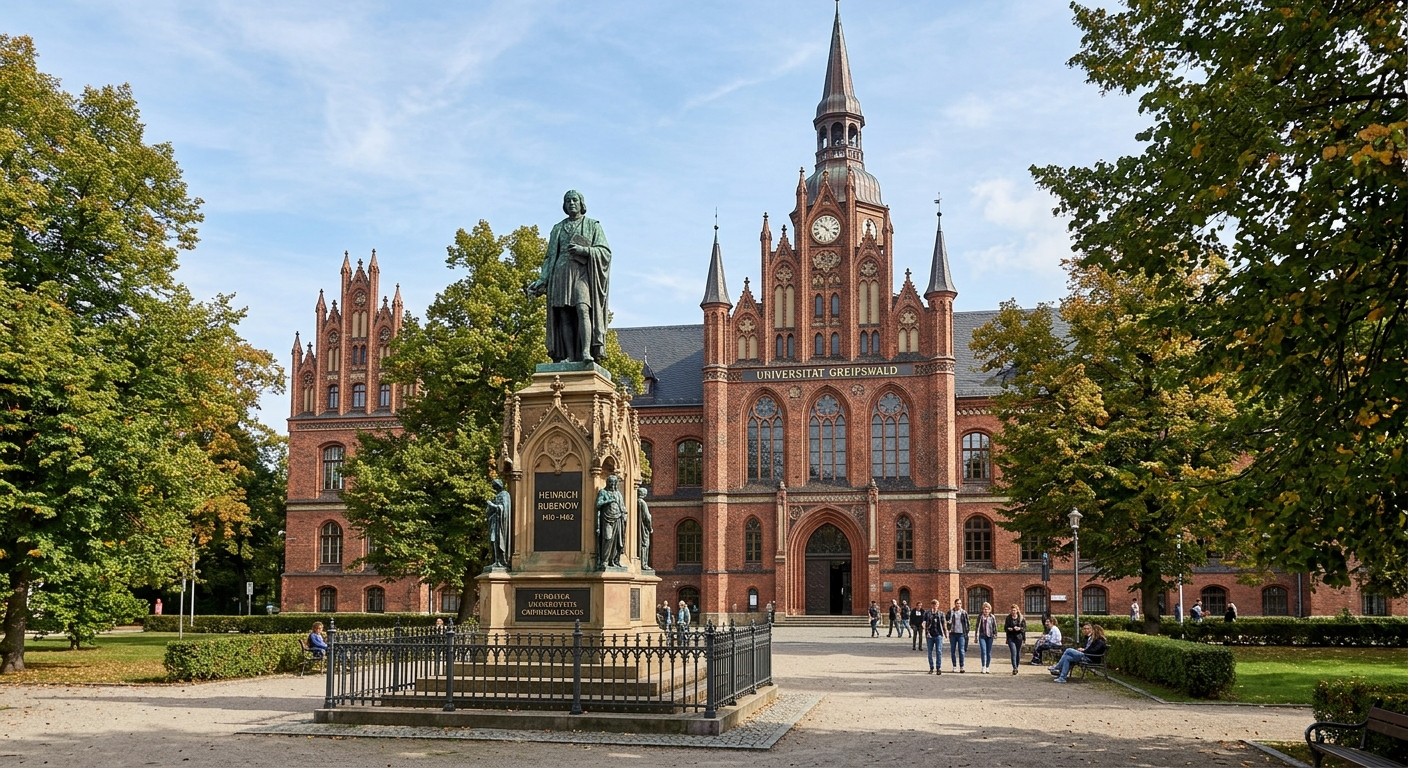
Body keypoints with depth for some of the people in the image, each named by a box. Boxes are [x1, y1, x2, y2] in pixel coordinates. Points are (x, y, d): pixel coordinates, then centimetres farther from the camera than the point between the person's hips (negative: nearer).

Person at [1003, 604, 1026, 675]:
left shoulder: (1021, 618, 1)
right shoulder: (1008, 618, 4)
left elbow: (1024, 628, 1)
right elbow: (1005, 628, 9)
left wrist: (1019, 628, -18)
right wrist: (1008, 629, -13)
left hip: (1019, 637, 1)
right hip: (1011, 638, 0)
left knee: (1018, 653, 8)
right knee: (1013, 653, -13)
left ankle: (1016, 667, 24)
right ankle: (1014, 668, -18)